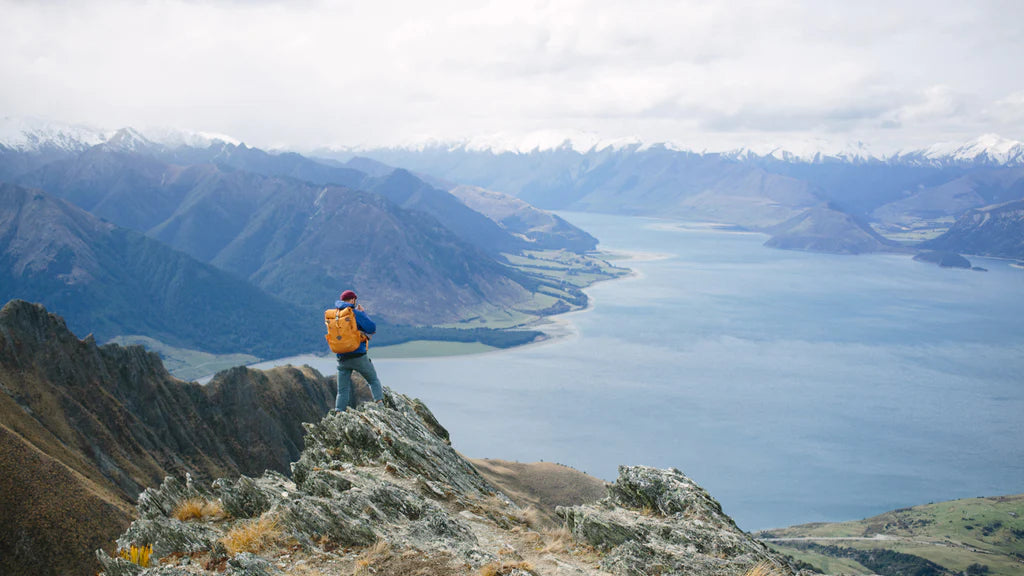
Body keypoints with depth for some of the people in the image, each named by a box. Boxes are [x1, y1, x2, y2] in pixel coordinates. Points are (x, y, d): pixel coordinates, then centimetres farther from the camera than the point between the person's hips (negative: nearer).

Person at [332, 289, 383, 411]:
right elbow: (372, 328, -9)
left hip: (342, 358, 4)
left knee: (342, 391, 9)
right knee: (374, 380, 15)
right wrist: (364, 313, 3)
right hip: (358, 356, -4)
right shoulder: (356, 313, -8)